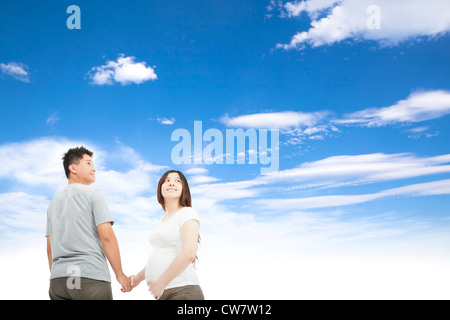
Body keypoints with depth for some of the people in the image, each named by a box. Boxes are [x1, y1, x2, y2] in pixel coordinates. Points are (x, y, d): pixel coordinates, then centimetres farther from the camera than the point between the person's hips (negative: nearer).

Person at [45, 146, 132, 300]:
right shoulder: (93, 193, 1)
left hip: (58, 280, 6)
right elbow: (107, 236, -8)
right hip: (91, 278, -6)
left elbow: (50, 248, 19)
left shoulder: (54, 202, 20)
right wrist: (120, 275, -5)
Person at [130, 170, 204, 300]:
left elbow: (189, 254, -17)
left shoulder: (187, 213, -5)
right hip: (162, 293, 8)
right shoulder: (162, 221, 20)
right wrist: (139, 277, 12)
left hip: (182, 290, -8)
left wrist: (160, 283, -14)